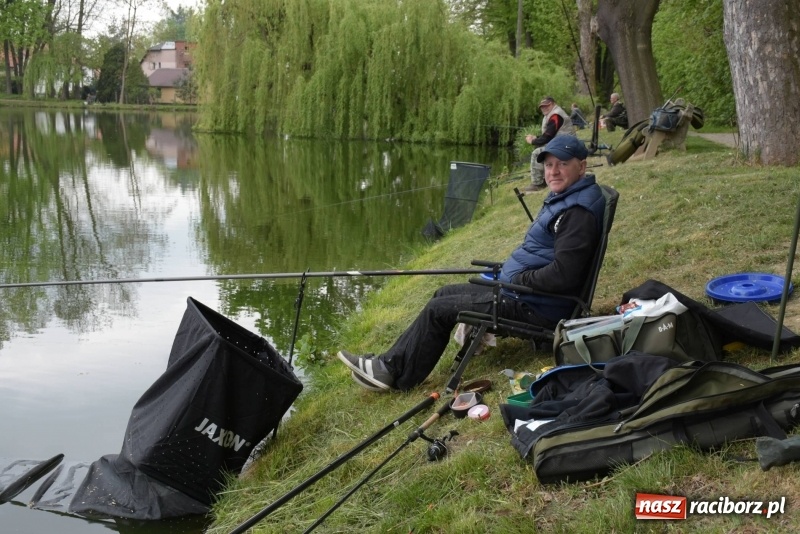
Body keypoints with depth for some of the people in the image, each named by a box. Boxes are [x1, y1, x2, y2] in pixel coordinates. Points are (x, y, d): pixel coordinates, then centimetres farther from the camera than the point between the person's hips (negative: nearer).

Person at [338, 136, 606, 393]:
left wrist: (518, 280, -16)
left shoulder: (578, 213, -21)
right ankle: (393, 362, 14)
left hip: (534, 306, -11)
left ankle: (392, 370, 7)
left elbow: (562, 275, -29)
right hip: (517, 290, 11)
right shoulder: (561, 199, 11)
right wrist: (508, 270, 9)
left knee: (438, 310, -7)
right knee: (444, 294, 14)